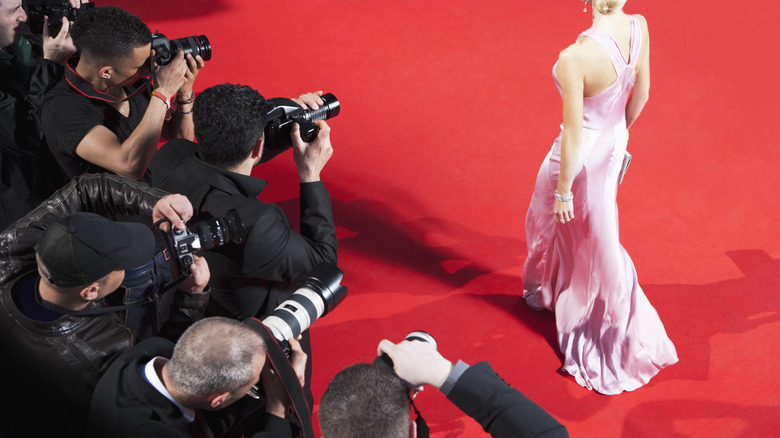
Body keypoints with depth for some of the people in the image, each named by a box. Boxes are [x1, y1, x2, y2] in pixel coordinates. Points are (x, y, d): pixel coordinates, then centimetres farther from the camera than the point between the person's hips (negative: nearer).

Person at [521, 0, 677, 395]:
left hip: (582, 157, -6)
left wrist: (563, 191, -12)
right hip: (613, 146, 6)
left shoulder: (574, 59, -37)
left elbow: (573, 135, -27)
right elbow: (641, 93, 0)